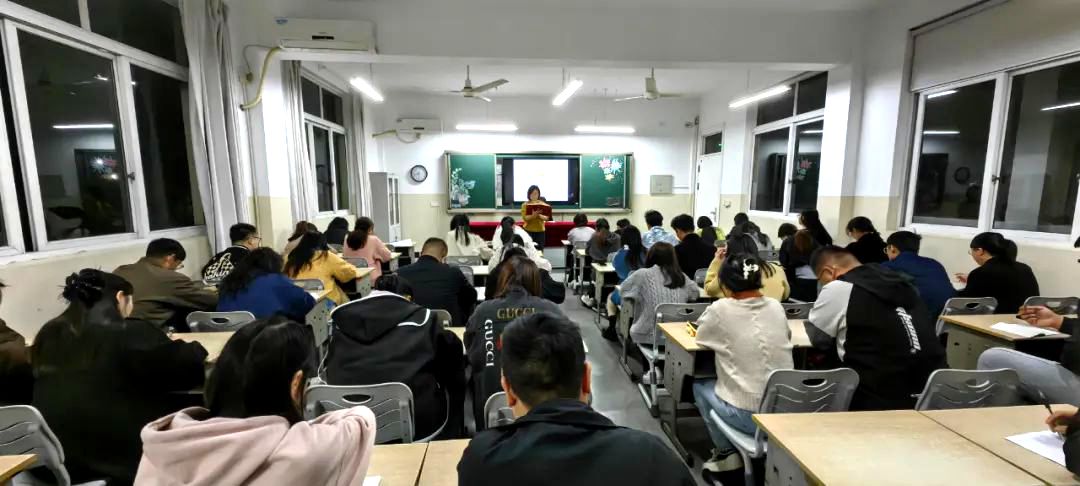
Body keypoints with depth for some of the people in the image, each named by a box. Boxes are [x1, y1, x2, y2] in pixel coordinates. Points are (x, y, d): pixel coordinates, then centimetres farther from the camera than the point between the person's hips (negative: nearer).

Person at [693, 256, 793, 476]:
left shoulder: (721, 309, -12)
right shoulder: (776, 306, 1)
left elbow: (701, 337, 6)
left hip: (747, 415, -5)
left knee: (700, 385, 22)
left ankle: (727, 452, 21)